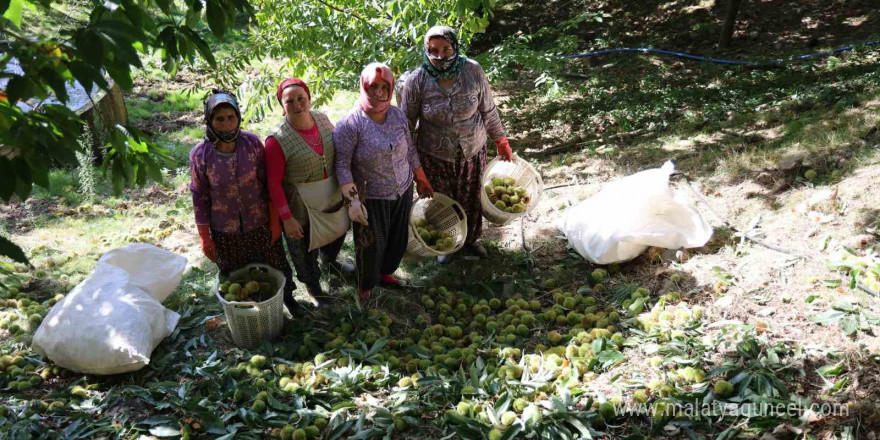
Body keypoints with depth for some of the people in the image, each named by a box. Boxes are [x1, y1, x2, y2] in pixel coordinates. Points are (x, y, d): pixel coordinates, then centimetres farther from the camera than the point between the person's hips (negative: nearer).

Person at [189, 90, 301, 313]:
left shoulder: (252, 143, -14)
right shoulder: (200, 154, -15)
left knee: (276, 266, 20)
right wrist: (205, 238, -4)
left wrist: (275, 220, -3)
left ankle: (287, 295, 49)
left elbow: (269, 184, -6)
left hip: (260, 225, 1)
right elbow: (200, 198, -7)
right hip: (225, 232, 0)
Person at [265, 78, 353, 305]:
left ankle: (329, 261, 64)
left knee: (338, 230, 30)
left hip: (332, 194, 6)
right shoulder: (277, 140, -26)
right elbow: (274, 183, -20)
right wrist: (286, 218, -20)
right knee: (305, 248, 16)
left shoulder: (323, 120, -10)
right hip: (301, 205, -6)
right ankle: (313, 286, 46)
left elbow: (339, 152, 4)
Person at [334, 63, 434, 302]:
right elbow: (342, 165, -19)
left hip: (402, 192, 5)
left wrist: (421, 180, 16)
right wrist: (353, 200, -24)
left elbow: (410, 150, 9)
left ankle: (385, 272, 48)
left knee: (399, 239, 20)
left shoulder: (398, 115, -3)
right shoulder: (350, 125, -20)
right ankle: (365, 288, 35)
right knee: (372, 245, 9)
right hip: (371, 199, -5)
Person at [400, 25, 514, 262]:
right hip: (434, 156, -1)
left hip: (473, 151, 2)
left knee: (471, 198, 20)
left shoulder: (473, 71, -15)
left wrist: (501, 141, 5)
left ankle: (471, 238, 49)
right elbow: (407, 124, -7)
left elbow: (488, 110, -2)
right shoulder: (417, 81, -18)